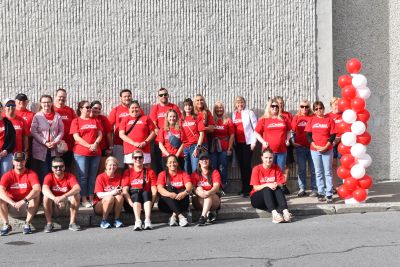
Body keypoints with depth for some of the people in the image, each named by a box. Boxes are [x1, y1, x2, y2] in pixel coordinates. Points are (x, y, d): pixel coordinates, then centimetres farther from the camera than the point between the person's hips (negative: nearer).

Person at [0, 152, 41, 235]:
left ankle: (27, 224, -23)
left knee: (36, 195, -28)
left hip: (27, 207, -1)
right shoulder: (8, 175, -2)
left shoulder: (31, 174, -6)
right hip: (12, 208, 1)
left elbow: (37, 189, -25)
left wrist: (23, 201, -39)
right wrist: (13, 203, -36)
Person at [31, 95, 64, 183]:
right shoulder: (37, 116, 1)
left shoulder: (57, 116, 7)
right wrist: (45, 142, -13)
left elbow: (61, 131, 6)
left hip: (54, 150, 2)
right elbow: (34, 132, -5)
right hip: (40, 149, -2)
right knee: (42, 174, 0)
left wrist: (55, 142, -10)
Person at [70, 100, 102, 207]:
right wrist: (89, 146, -14)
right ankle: (84, 199, 5)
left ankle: (91, 198, 12)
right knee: (83, 176, 0)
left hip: (95, 152, 4)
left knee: (92, 176, 7)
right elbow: (76, 137, -7)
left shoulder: (95, 121, 14)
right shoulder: (76, 121, 2)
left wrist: (95, 144, -10)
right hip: (81, 152, -4)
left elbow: (100, 134, 9)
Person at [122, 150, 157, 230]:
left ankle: (147, 220, -45)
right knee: (137, 193, -32)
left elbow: (154, 190, 2)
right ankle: (138, 221, -49)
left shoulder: (150, 172, 10)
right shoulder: (128, 172, 9)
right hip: (133, 198, 0)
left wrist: (150, 203, -14)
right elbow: (125, 190, -1)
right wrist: (131, 203, -17)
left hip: (146, 199, 1)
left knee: (146, 193, -31)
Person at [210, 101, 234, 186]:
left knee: (222, 168, 3)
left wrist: (229, 148, -3)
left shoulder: (228, 120, 2)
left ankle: (223, 186, 12)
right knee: (214, 168, 6)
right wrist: (208, 147, -4)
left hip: (224, 148, -2)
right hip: (213, 148, 2)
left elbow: (232, 135, 1)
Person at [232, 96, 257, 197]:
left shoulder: (249, 113, 1)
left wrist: (254, 141, -8)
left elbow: (255, 128, -2)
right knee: (241, 165, 8)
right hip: (237, 143, 4)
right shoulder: (233, 114, 12)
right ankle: (244, 187, 16)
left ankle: (248, 188, -3)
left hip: (248, 143, -4)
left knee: (247, 165, -7)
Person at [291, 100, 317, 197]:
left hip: (311, 146, -2)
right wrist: (293, 141, -1)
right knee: (301, 169, 8)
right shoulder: (296, 118, 8)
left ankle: (314, 189, 11)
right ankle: (302, 189, 16)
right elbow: (292, 131, 10)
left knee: (313, 169, 2)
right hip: (300, 147, 2)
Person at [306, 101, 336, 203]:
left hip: (327, 149, -2)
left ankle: (329, 194, 4)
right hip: (314, 150, 2)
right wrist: (315, 146, -9)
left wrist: (326, 146, -12)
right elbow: (308, 135, 3)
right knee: (318, 172, 8)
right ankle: (321, 193, 15)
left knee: (328, 172, 0)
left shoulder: (329, 120, 0)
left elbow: (333, 135, -2)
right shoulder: (312, 120, 5)